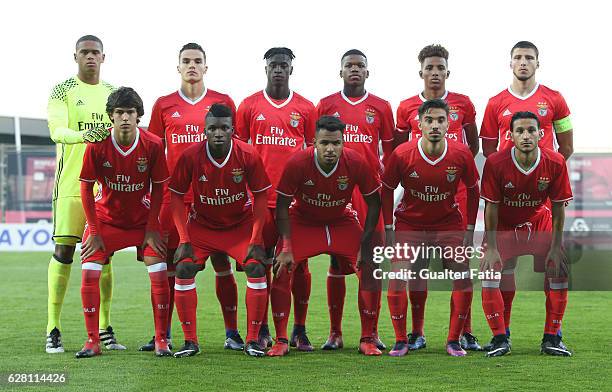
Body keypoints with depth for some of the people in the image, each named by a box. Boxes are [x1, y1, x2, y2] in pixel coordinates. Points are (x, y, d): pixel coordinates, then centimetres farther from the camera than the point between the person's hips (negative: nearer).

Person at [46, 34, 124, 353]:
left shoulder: (113, 93, 15)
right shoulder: (62, 90, 0)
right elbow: (57, 131, -15)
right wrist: (83, 135, -34)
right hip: (71, 183, -4)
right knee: (64, 250, -7)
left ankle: (104, 329, 12)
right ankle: (53, 330, -3)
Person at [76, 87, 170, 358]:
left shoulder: (153, 145, -16)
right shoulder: (97, 145, -17)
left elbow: (158, 188, -6)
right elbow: (86, 188, -9)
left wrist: (152, 229, -9)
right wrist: (94, 231, -9)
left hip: (143, 219, 0)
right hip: (106, 218, 0)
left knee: (159, 273, -12)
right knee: (89, 273, -12)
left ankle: (161, 340, 0)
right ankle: (92, 341, -2)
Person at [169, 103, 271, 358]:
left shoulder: (248, 155, -19)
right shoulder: (190, 156, -19)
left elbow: (260, 196, -10)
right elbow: (176, 197, -9)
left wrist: (256, 240, -15)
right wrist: (184, 240, -15)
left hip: (241, 224, 0)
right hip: (202, 225, 1)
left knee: (256, 268, -19)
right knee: (184, 269, -17)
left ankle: (252, 341, -7)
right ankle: (190, 341, -6)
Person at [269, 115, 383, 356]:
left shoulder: (356, 163, -24)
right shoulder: (297, 163, -27)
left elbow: (374, 203, -10)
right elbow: (282, 205, -15)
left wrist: (365, 245, -15)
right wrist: (286, 248, -21)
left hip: (342, 222, 1)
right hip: (302, 221, -1)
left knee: (370, 270, -13)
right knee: (281, 270, -18)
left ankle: (367, 340, 3)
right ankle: (281, 341, -4)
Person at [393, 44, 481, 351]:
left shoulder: (462, 104, 7)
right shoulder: (407, 108, 7)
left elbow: (473, 145, 15)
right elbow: (398, 150, 15)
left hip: (455, 190, 0)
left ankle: (465, 332, 4)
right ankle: (417, 332, 7)